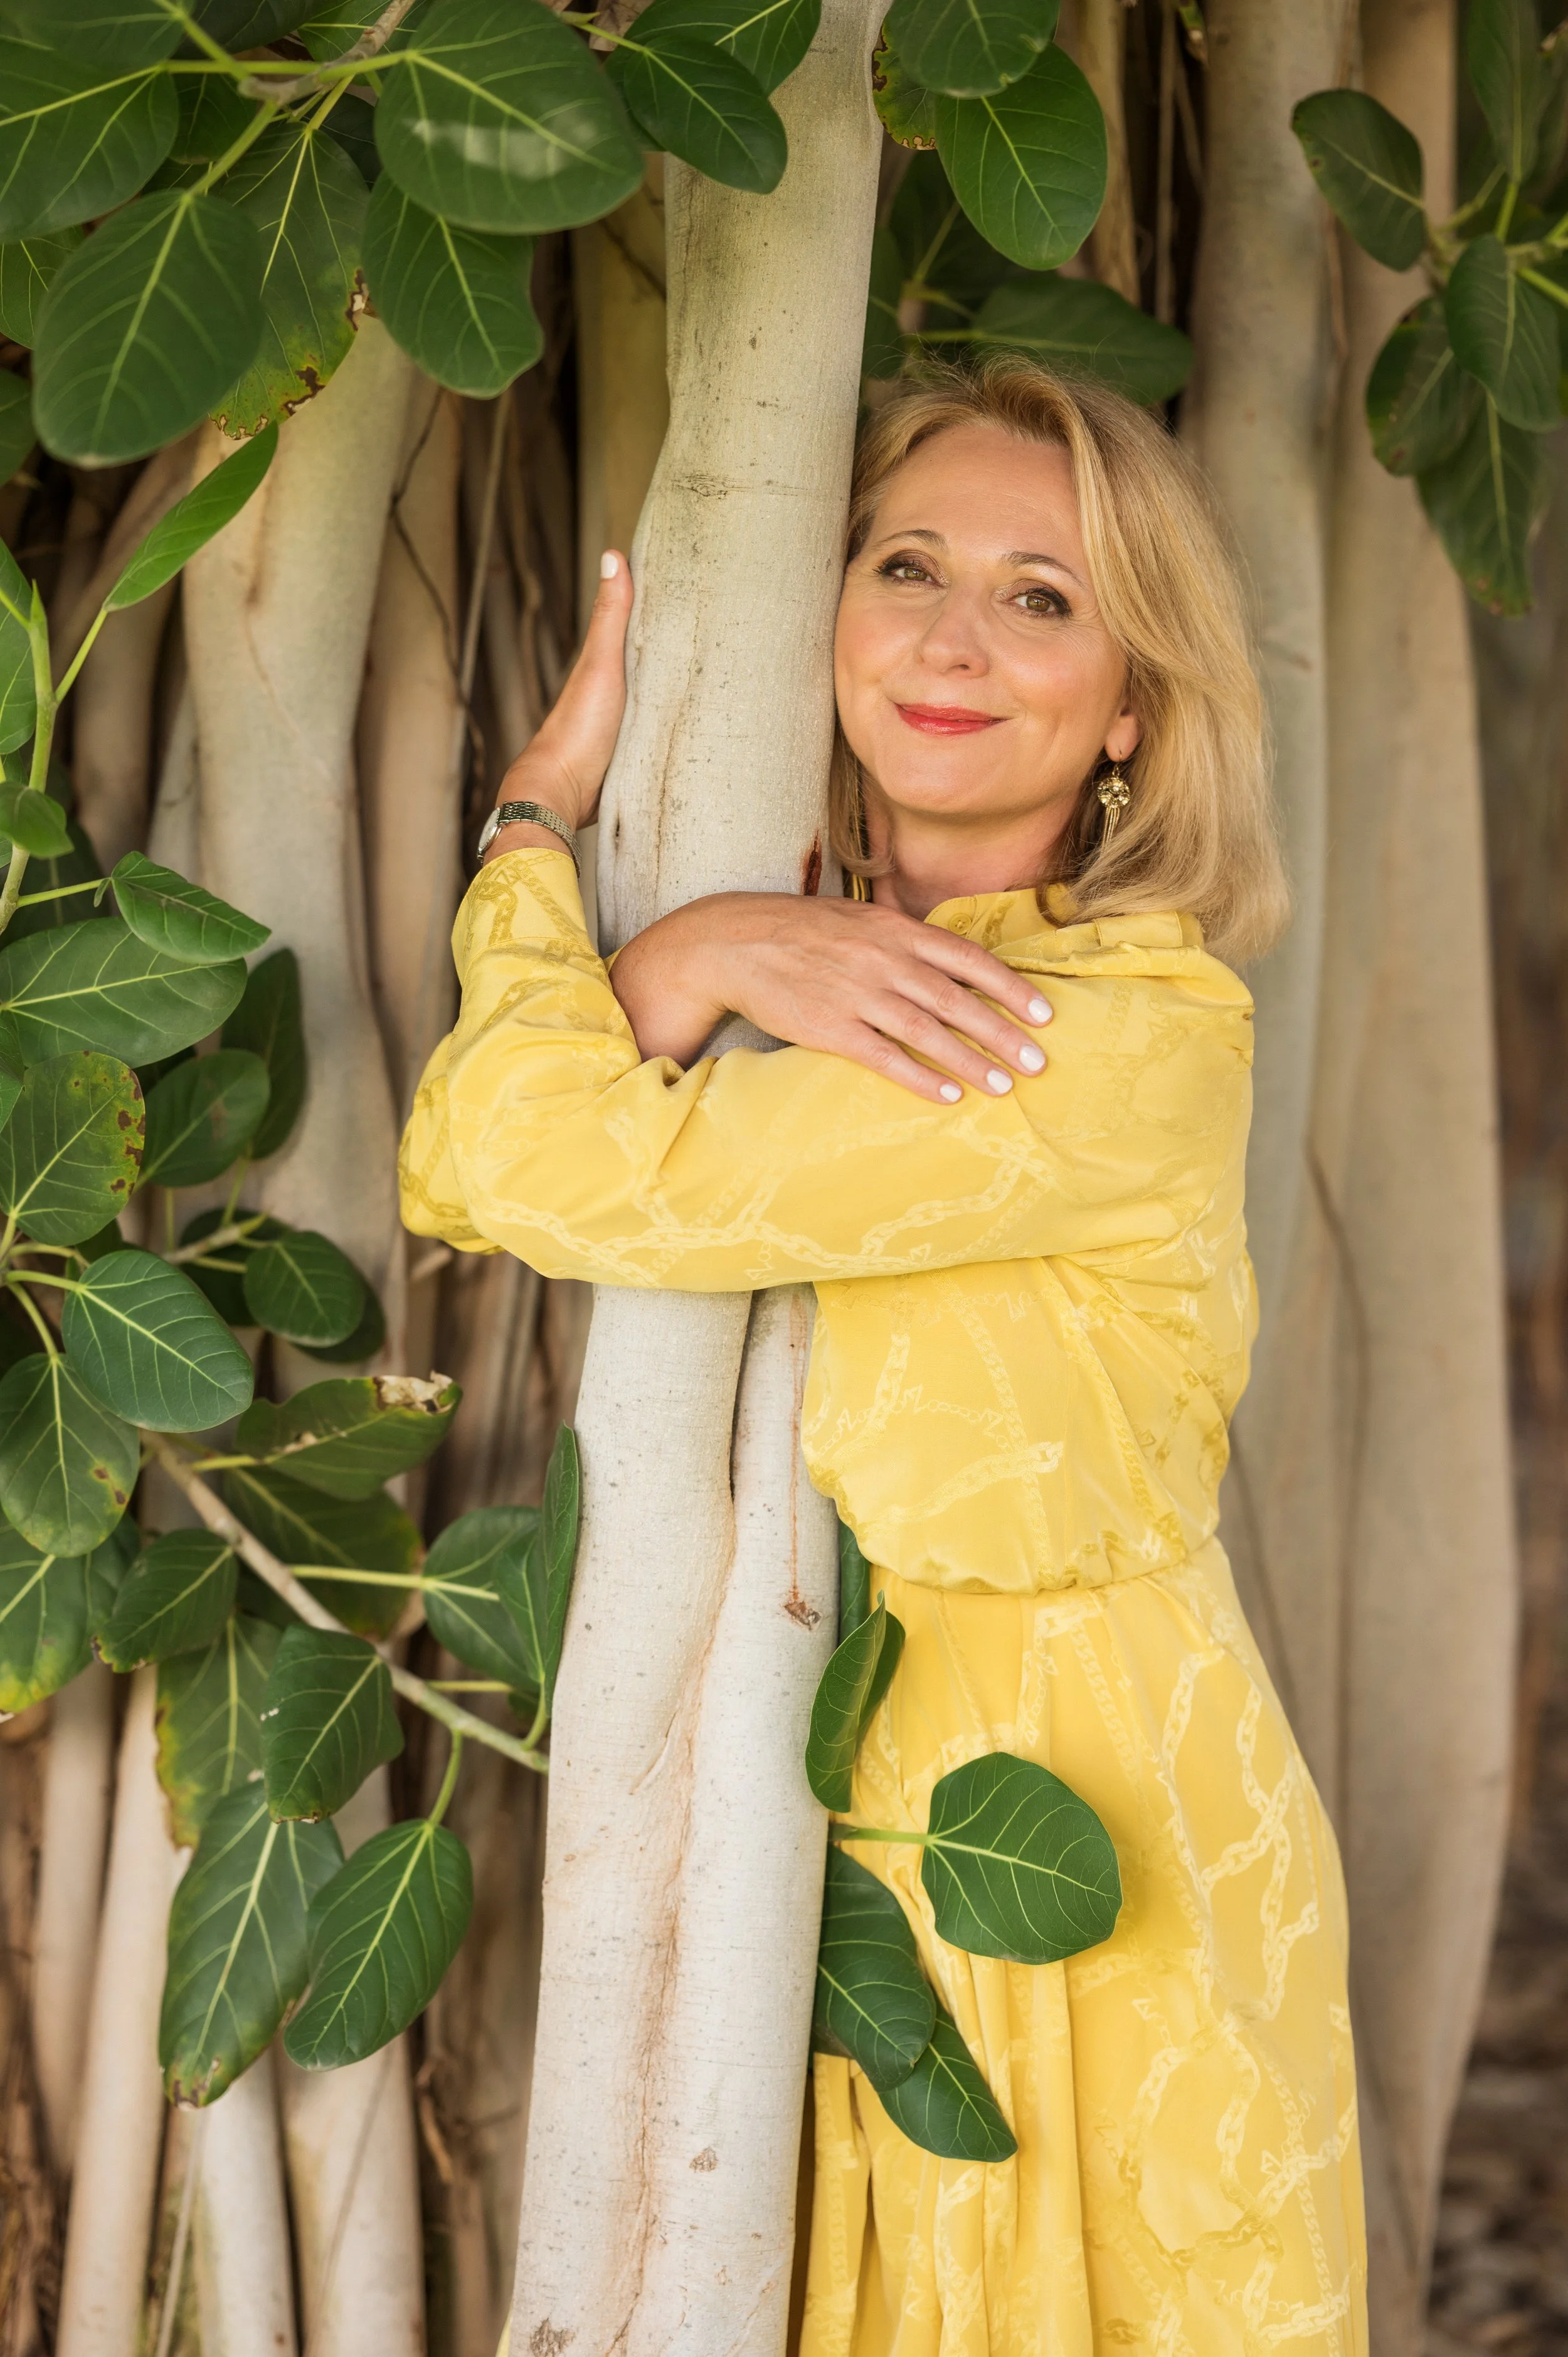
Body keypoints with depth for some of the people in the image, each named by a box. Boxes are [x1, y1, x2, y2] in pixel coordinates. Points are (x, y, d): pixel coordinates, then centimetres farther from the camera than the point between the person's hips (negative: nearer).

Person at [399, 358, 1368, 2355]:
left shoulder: (1144, 1029, -21)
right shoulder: (814, 966, 3)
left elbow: (587, 1175, -25)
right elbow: (456, 1179, -9)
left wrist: (546, 809, -11)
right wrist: (692, 953, -24)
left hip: (1085, 1828, -6)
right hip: (815, 1807, 6)